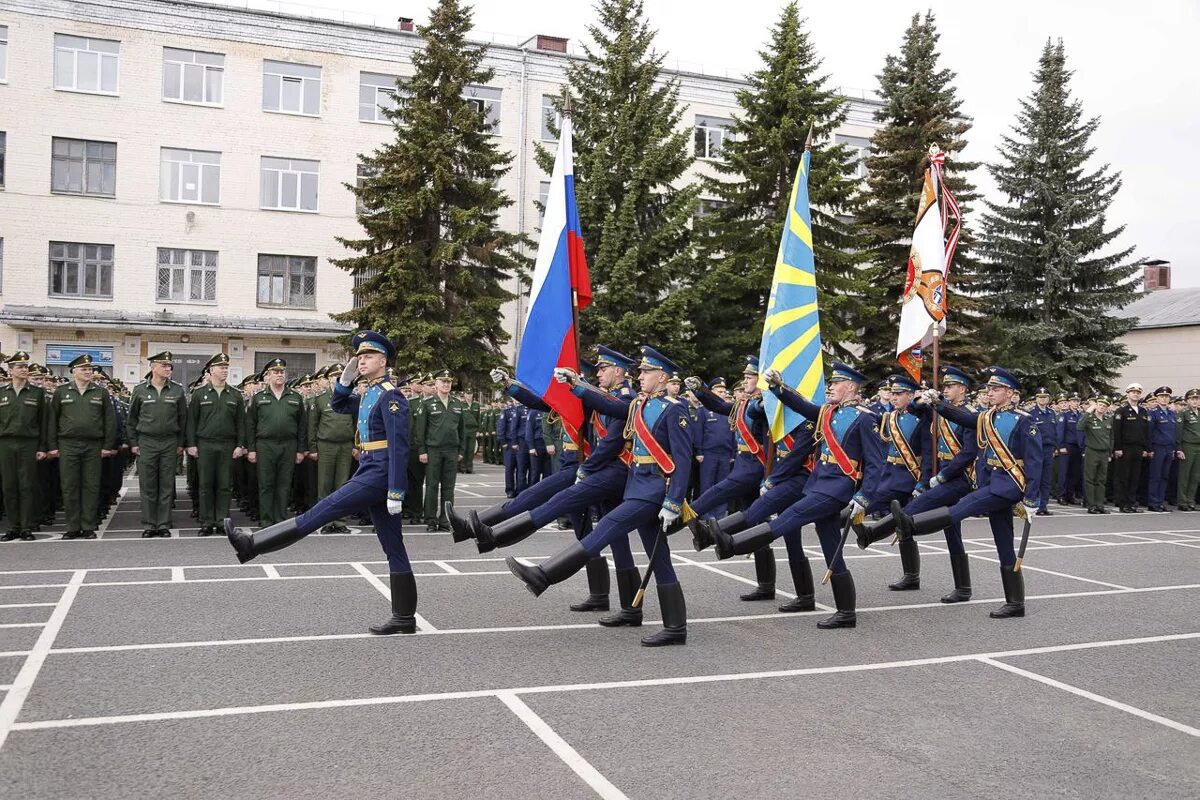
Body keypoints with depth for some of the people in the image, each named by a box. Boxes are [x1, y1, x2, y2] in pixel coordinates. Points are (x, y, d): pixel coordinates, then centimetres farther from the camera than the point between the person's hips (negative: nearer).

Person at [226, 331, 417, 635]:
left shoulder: (391, 395, -11)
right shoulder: (368, 395, 17)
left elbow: (399, 447, -17)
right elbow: (337, 405, 34)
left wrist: (396, 492, -21)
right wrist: (346, 379, 14)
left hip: (379, 474, -10)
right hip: (370, 472, 10)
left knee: (319, 513, -8)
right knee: (394, 549, 8)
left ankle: (253, 544, -4)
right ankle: (404, 617, 10)